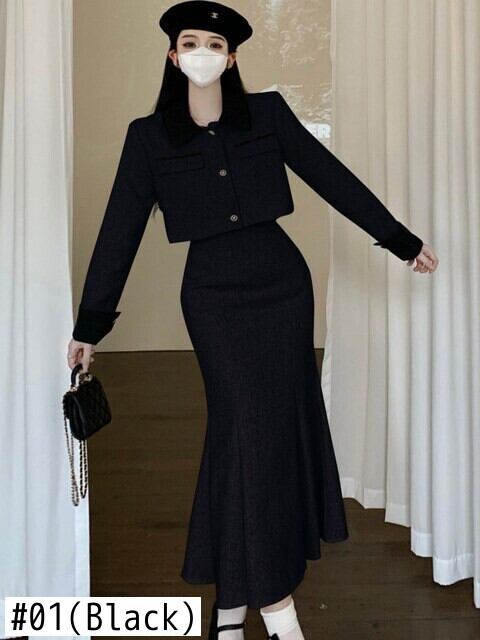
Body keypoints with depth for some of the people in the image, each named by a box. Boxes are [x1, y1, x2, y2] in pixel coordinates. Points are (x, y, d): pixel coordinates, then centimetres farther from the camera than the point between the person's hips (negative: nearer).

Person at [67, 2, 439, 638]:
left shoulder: (268, 112, 4)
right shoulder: (149, 135, 2)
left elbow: (332, 177, 7)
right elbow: (120, 231, 2)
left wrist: (402, 240, 7)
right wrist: (89, 324, 2)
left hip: (281, 280, 2)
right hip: (213, 292, -2)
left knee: (282, 420, 4)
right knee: (248, 424, -5)